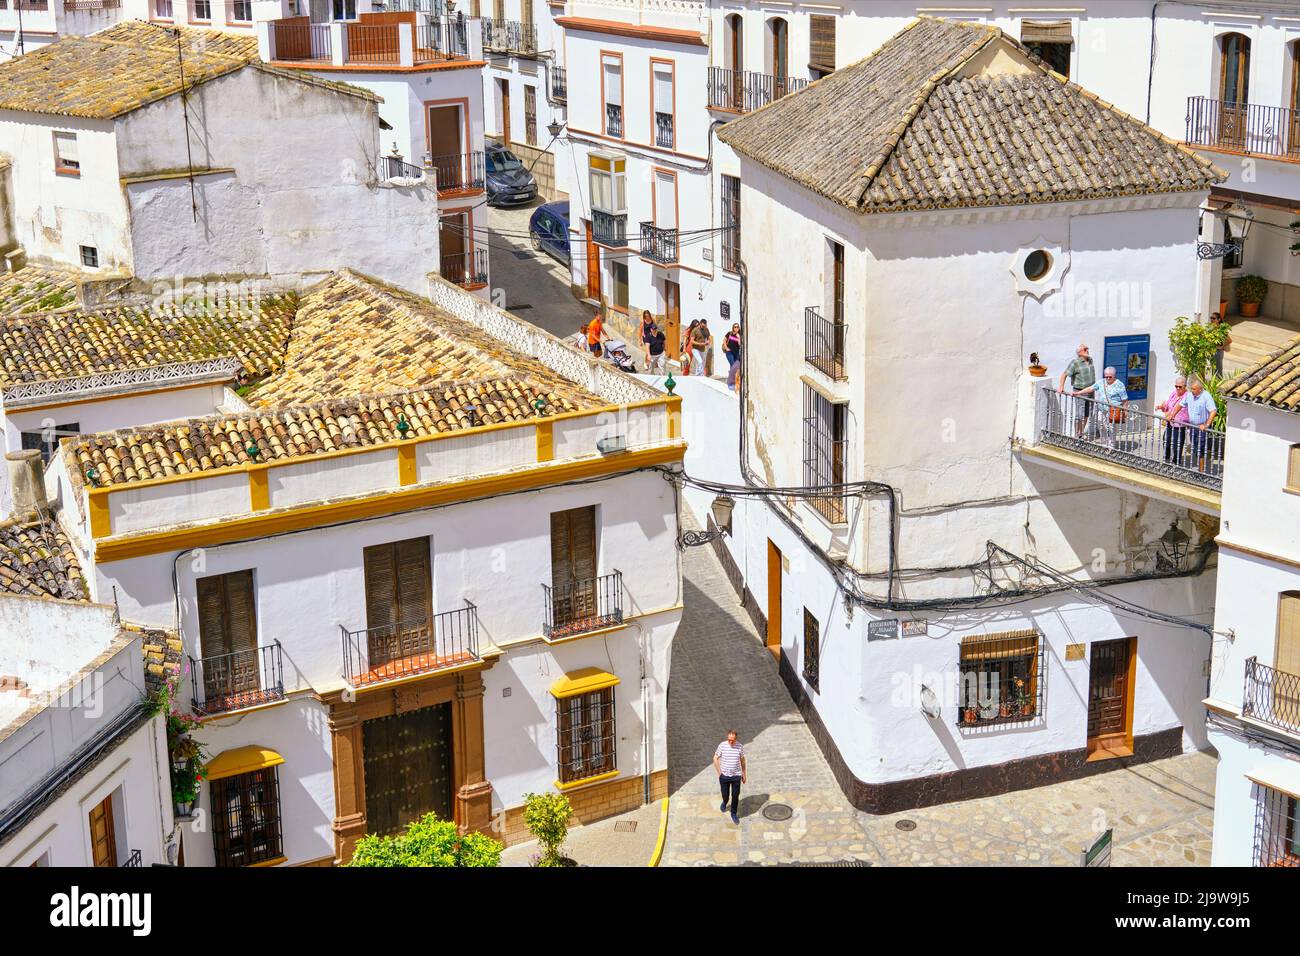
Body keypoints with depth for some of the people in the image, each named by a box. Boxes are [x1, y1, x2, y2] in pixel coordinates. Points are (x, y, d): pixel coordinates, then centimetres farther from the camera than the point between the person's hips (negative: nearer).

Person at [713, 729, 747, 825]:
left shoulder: (740, 747, -9)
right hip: (724, 776, 0)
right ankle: (725, 803, 47)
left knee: (735, 796, 4)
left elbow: (742, 760, 6)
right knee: (725, 795, 12)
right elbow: (715, 758, -2)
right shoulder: (722, 746, -13)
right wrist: (719, 772, -5)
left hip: (736, 776, 0)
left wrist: (744, 774, 11)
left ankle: (734, 814, 25)